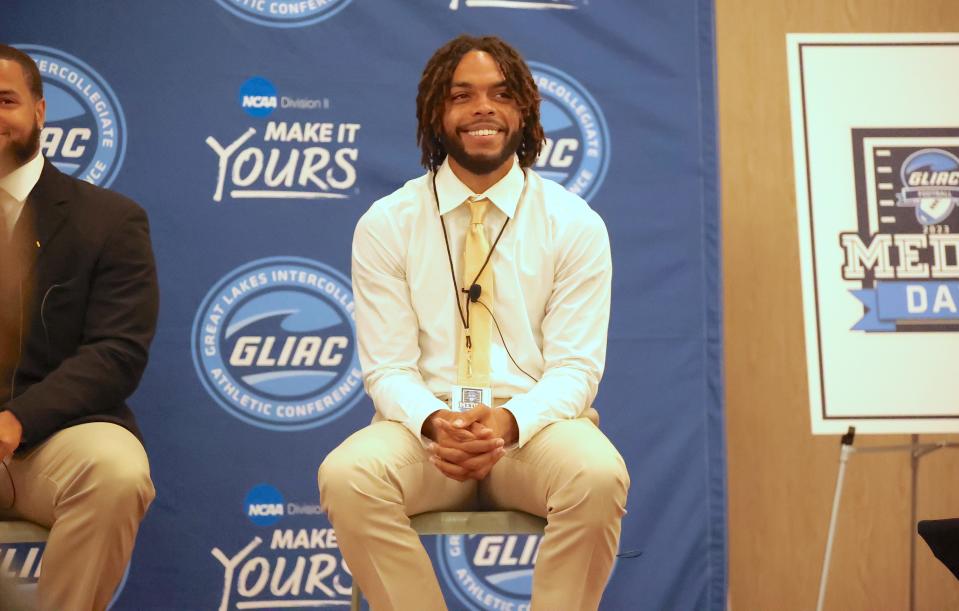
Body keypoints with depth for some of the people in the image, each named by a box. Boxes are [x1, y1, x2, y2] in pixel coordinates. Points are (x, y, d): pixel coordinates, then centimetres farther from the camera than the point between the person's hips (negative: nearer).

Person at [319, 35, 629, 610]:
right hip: (424, 423, 1)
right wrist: (435, 423, -22)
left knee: (600, 476, -34)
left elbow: (575, 367, -2)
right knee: (347, 476, -31)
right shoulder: (385, 224, 4)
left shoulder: (575, 224, 3)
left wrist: (509, 422, -23)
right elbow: (388, 367, 0)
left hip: (536, 424, 0)